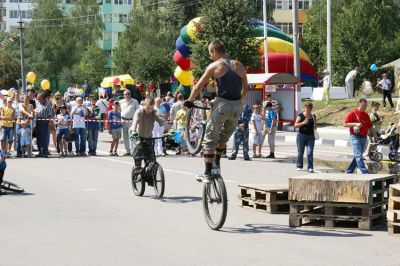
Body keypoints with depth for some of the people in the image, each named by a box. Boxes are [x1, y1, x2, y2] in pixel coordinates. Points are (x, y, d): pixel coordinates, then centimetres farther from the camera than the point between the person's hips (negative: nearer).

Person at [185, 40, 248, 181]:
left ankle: (207, 173, 3)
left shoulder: (214, 66, 0)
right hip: (237, 106, 5)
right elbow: (245, 88, 20)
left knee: (210, 139, 5)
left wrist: (189, 101, 17)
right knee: (224, 136, 28)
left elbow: (198, 86, 3)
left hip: (222, 104, -5)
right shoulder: (238, 65, 13)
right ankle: (217, 163, 34)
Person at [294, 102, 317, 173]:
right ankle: (299, 166, 22)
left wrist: (315, 126, 0)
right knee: (300, 152, 6)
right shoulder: (301, 115, -1)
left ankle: (310, 167, -10)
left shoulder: (313, 116, 11)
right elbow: (295, 125, -7)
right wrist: (303, 123, -20)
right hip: (301, 135, -2)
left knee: (310, 152, -9)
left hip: (310, 136, 2)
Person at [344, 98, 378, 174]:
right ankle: (365, 172, -20)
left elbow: (370, 126, 19)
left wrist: (375, 135, 9)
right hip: (355, 137, -7)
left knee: (357, 156, 10)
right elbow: (345, 124, -9)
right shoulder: (353, 113, -5)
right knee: (358, 156, -13)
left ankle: (349, 171, 19)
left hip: (364, 138, 7)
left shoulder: (366, 115, 14)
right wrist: (355, 124, -19)